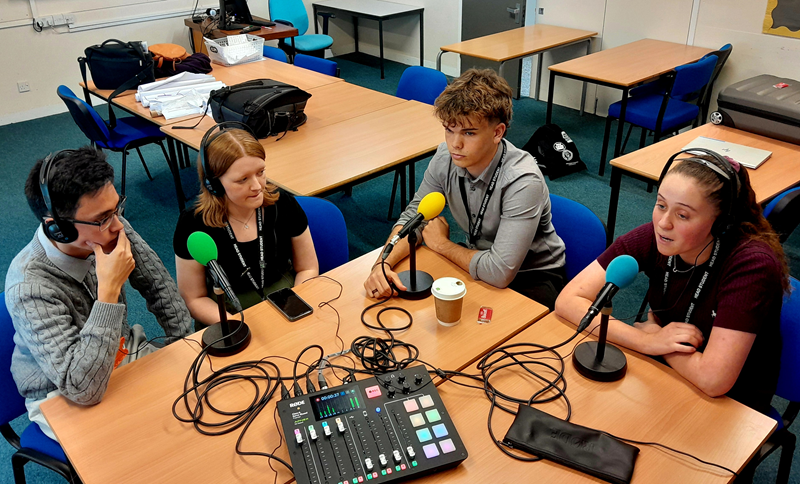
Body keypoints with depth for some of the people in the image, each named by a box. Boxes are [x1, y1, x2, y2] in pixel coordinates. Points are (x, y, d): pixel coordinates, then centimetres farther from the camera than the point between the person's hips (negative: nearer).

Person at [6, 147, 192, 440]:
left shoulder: (110, 229, -15)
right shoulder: (29, 288, -31)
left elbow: (159, 285, 3)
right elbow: (82, 389, -37)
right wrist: (109, 288, -39)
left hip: (125, 355, 6)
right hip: (65, 401, -5)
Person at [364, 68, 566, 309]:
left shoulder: (523, 181, -32)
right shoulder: (446, 157, -13)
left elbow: (500, 273, -35)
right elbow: (413, 217, -3)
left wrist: (442, 244, -17)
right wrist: (383, 263, -23)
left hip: (533, 275, -5)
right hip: (479, 260, 6)